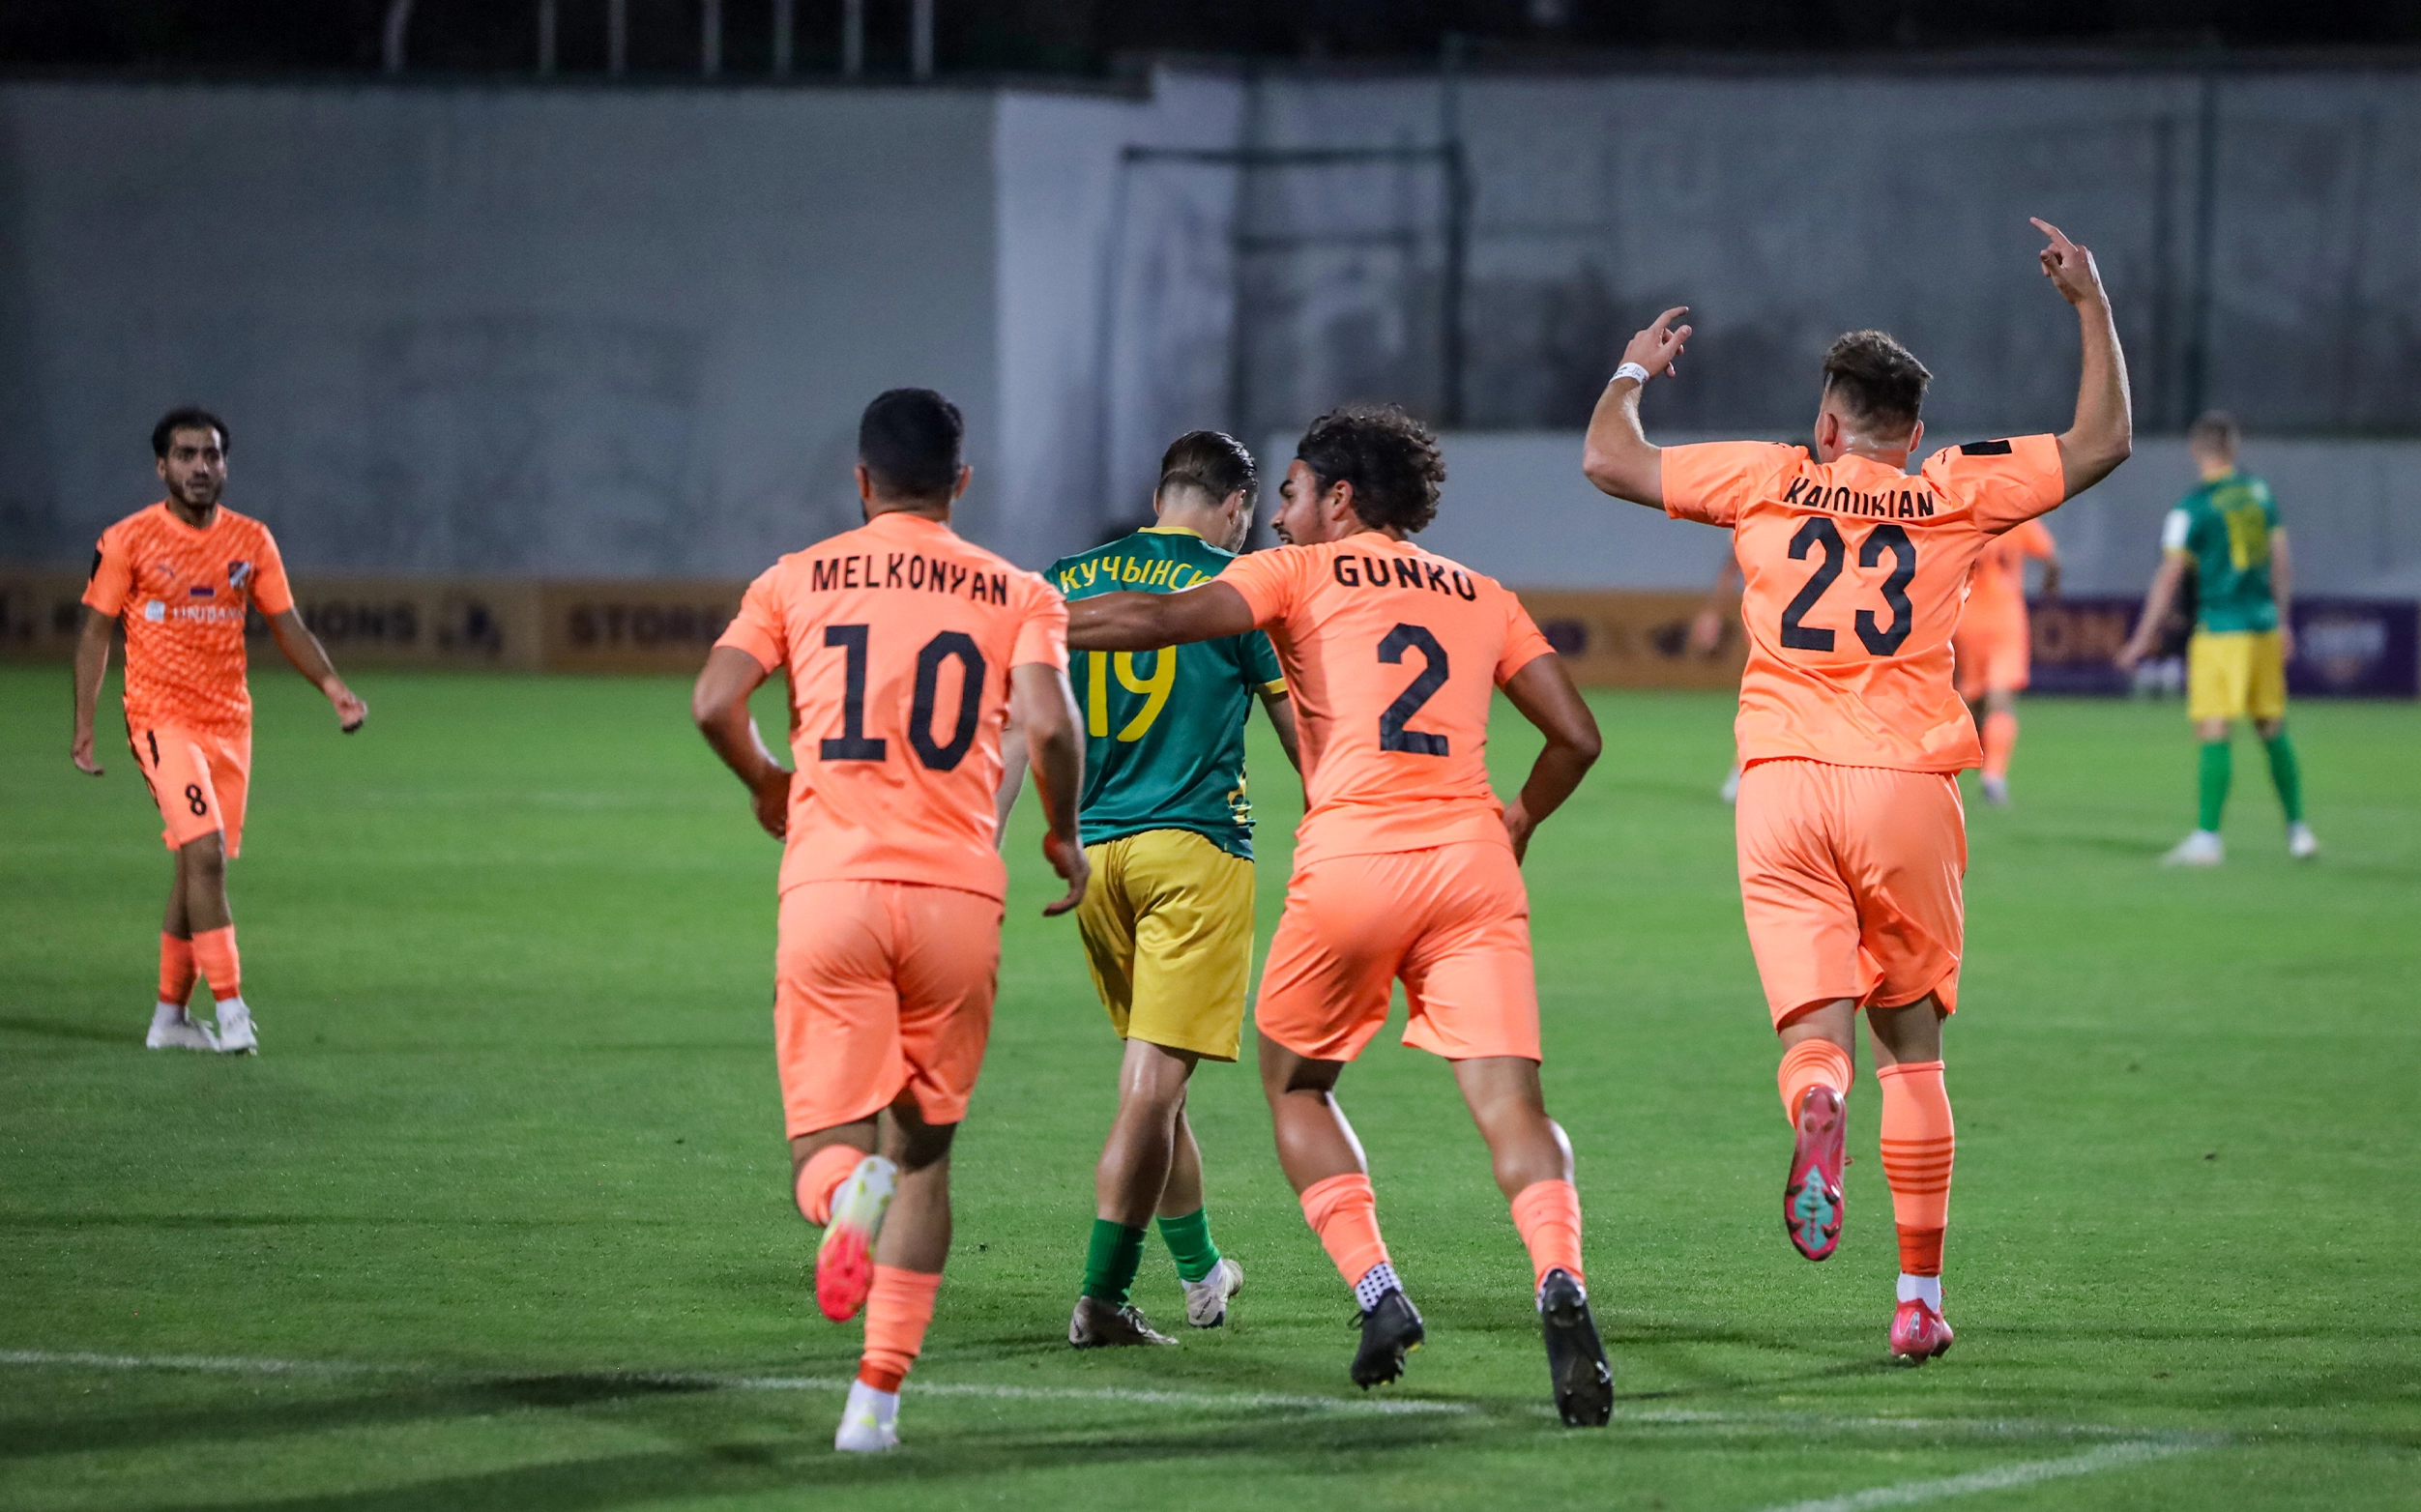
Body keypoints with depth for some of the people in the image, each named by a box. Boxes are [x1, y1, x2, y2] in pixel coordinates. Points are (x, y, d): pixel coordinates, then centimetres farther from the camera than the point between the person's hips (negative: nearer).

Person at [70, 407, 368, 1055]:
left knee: (198, 866, 8)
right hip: (161, 717, -5)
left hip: (229, 722, 5)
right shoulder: (128, 540, -4)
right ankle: (229, 1007, -20)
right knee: (206, 852, -19)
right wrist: (84, 725, -3)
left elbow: (287, 626, 9)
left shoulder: (251, 541, 6)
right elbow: (96, 632, 1)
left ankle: (170, 1016, 20)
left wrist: (332, 685, -7)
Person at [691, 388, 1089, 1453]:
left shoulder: (796, 581, 10)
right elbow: (1049, 727, -8)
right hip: (956, 890, 0)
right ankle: (878, 1394, 6)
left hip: (828, 887, 0)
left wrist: (767, 786, 17)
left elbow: (714, 704, -3)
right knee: (924, 1148, 14)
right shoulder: (1016, 594, 8)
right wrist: (1064, 836, 11)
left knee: (826, 1142, 4)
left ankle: (847, 1193, -35)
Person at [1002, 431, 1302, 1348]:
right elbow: (1302, 730, 6)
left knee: (1151, 1075, 18)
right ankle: (1103, 1296, -13)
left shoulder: (1067, 582, 11)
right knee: (1153, 1083, -7)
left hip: (1092, 853, 5)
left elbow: (1018, 727, 6)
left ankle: (1201, 1272, 30)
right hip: (1197, 846, -5)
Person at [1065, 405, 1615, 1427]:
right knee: (1509, 1102, -5)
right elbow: (1576, 735, 19)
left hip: (1351, 859, -3)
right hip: (1470, 863, 3)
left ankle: (1377, 1293, 3)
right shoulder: (1482, 597, 22)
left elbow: (1162, 620, -4)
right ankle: (1559, 1280, -31)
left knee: (1295, 1084, 18)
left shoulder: (1302, 573, 10)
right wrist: (1518, 822, 36)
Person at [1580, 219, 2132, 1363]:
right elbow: (2103, 441, 16)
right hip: (1906, 788, 0)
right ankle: (1918, 1297, 11)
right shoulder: (1957, 494, 8)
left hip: (1782, 790, 0)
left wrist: (1633, 372, 32)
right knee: (1911, 1045, 11)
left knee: (1816, 1028, -4)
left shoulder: (1772, 483, 8)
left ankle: (1816, 1109, -42)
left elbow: (1609, 460, 13)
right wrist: (2091, 306, 25)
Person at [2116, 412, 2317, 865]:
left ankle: (2206, 837, -14)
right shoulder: (2260, 494, 8)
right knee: (2273, 731, 14)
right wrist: (2283, 620, 22)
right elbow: (2281, 561, 13)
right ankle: (2297, 830, 17)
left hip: (2220, 631, -6)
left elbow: (2169, 577, -11)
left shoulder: (2192, 509, -9)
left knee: (2213, 733, -8)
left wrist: (2145, 636, -6)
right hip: (2264, 626, 6)